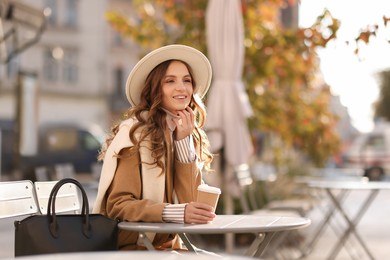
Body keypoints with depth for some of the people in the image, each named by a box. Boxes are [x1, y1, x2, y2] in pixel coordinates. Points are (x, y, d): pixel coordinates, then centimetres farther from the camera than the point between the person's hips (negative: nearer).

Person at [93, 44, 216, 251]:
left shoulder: (192, 136, 8)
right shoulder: (134, 132, -11)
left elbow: (190, 201, -3)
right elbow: (118, 205, -15)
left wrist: (184, 141, -8)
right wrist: (177, 212, -27)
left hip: (169, 246, 6)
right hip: (130, 247, -6)